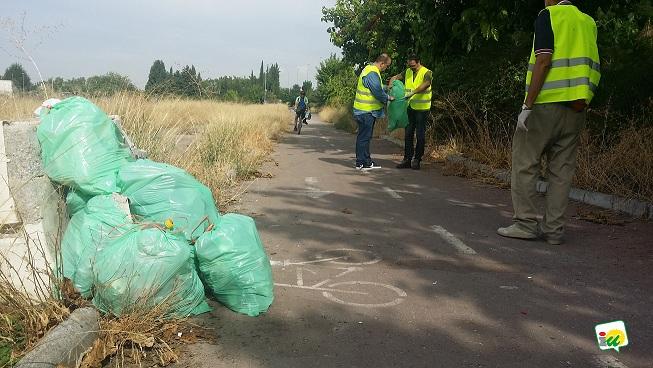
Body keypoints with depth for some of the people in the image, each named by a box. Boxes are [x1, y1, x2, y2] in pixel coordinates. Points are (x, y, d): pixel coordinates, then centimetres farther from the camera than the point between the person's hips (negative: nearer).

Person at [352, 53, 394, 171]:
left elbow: (377, 87, 24)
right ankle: (362, 163, 1)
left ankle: (366, 161, 22)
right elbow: (378, 92, -21)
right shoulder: (372, 74, -19)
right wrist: (388, 98, -5)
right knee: (364, 137, -5)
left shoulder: (369, 69, 15)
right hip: (366, 111, -11)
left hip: (365, 110, 11)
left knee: (365, 136, 14)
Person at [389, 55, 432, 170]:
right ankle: (407, 159, 11)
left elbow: (426, 84, -27)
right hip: (410, 107, 5)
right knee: (408, 134, 6)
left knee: (420, 135, 1)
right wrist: (390, 85, -15)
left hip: (422, 108, -5)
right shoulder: (407, 72, 9)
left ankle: (417, 159, 9)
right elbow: (395, 77, 8)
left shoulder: (426, 73, -9)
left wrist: (413, 92, -41)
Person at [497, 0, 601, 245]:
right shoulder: (588, 22, 17)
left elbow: (544, 61, -13)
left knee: (525, 163, 2)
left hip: (546, 103, -6)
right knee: (562, 169, 6)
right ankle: (553, 229, 9)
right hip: (576, 108, 6)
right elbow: (593, 66, 15)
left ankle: (525, 223, 1)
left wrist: (527, 106, -14)